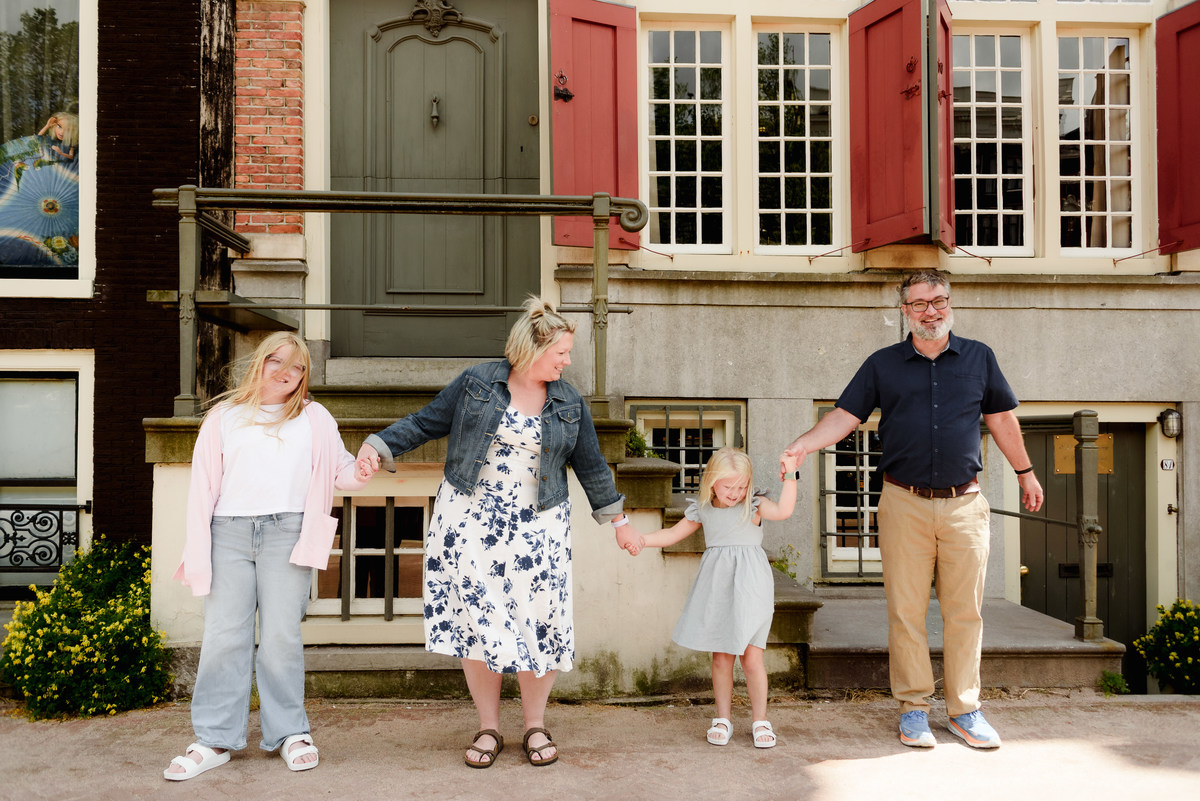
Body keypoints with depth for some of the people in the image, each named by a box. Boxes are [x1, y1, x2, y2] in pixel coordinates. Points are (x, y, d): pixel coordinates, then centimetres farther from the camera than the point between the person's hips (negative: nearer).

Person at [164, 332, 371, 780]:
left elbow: (339, 470, 14)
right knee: (224, 634, -1)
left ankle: (290, 732, 10)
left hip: (287, 531, -1)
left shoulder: (314, 418, 17)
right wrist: (198, 549, 4)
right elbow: (204, 482, 12)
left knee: (281, 634, -1)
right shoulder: (224, 416, 16)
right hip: (230, 530, 1)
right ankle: (215, 740, 7)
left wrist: (360, 474, -11)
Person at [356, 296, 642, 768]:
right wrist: (378, 447, -9)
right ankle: (488, 729, 17)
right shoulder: (476, 383, 0)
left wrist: (619, 521, 15)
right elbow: (426, 423, 4)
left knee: (538, 622, -2)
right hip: (471, 519, -1)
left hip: (536, 528, 1)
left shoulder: (570, 403, 5)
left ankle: (535, 727, 19)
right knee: (475, 621, 0)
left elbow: (590, 465, 12)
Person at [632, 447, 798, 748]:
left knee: (751, 656, -3)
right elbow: (674, 533, 15)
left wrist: (790, 475, -27)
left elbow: (783, 510, -24)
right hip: (716, 589, 3)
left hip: (749, 587, -3)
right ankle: (722, 719, 22)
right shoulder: (702, 510, 6)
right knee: (721, 656, 8)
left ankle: (760, 720, 14)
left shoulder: (754, 506, -4)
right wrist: (641, 540, 4)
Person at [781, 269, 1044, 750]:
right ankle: (913, 708, 15)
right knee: (906, 610, 2)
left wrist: (1025, 472, 26)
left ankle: (965, 709, 18)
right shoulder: (882, 365, 7)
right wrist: (804, 445, -15)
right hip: (905, 505, -1)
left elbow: (1001, 418, 19)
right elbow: (845, 416, 1)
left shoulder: (979, 358, 11)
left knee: (965, 611, 5)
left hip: (965, 504, 1)